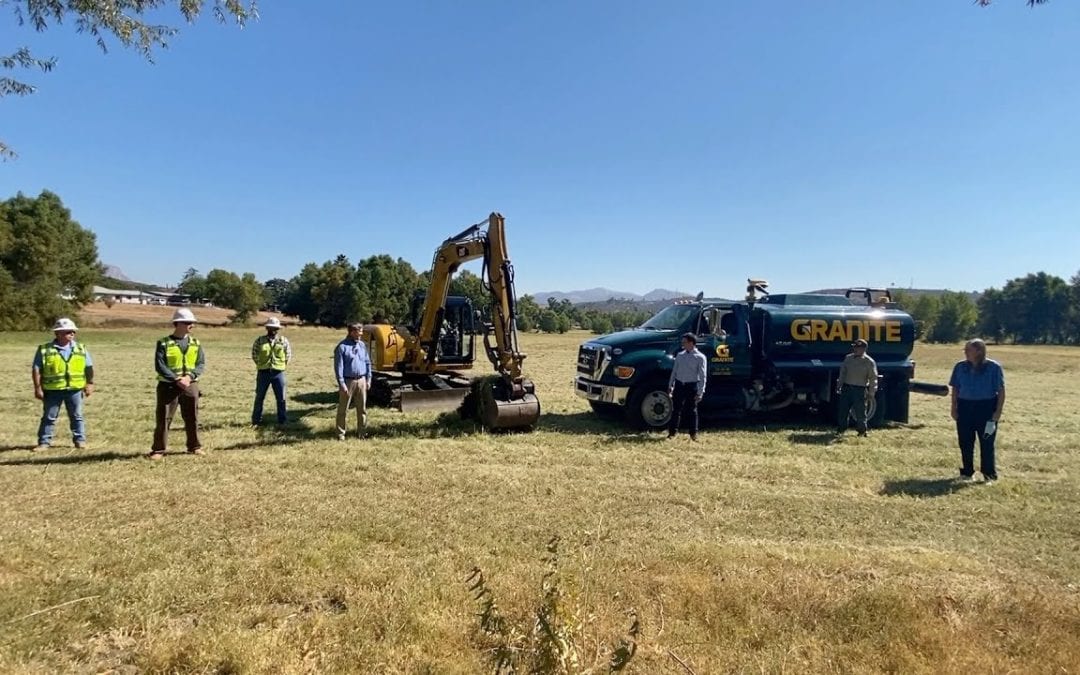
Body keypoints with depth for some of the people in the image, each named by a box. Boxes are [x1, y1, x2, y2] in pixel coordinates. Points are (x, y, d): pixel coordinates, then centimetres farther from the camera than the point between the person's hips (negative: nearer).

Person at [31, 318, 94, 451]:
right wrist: (37, 388, -7)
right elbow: (36, 369, -3)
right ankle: (44, 442, 15)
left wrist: (90, 384, 5)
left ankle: (80, 440, 18)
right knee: (48, 417, 7)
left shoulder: (81, 349, 4)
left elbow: (89, 368, 9)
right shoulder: (44, 350, -3)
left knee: (77, 416, 9)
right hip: (52, 390, -1)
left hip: (74, 389, 2)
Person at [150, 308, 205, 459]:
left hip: (190, 385, 3)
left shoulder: (195, 343, 6)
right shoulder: (164, 343, -5)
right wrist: (177, 380, -21)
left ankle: (194, 446, 23)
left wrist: (189, 376, -17)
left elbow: (201, 363, 0)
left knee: (192, 417, 10)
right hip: (168, 385, -3)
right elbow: (160, 366, -12)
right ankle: (158, 449, 9)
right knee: (162, 418, 1)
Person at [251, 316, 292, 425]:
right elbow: (254, 354, 10)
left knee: (281, 397, 5)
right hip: (263, 372, 0)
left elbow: (288, 355, 10)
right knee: (259, 396, 8)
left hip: (278, 373, 0)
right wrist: (261, 364, 6)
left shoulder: (283, 341, 1)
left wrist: (281, 365, 5)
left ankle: (282, 420, 15)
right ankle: (256, 420, 18)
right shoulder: (259, 340, -1)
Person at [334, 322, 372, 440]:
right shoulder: (342, 347, -9)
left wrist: (368, 379, 7)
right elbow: (338, 367, -10)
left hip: (361, 380, 5)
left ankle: (361, 431, 19)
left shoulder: (362, 345, 8)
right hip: (348, 381, -5)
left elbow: (367, 363, 13)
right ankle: (341, 433, 13)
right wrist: (341, 384, -15)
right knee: (343, 409, 4)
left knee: (362, 408, 9)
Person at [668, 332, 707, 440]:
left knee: (691, 410, 5)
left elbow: (702, 376, -9)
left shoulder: (700, 357, -7)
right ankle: (672, 432, 15)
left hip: (692, 386, -4)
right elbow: (674, 371, 14)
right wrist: (670, 386, 12)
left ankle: (693, 433, 17)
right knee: (676, 409, 8)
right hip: (679, 384, 4)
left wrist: (700, 392, -13)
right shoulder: (680, 355, 8)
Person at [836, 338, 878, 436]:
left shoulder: (869, 362, -5)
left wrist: (871, 393, -6)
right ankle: (841, 429, 18)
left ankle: (862, 431, 17)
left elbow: (873, 379, -3)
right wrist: (839, 386, 10)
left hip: (860, 390, -4)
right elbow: (842, 372, 14)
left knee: (860, 412, 2)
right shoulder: (848, 358, 7)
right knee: (842, 410, 6)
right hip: (846, 388, 4)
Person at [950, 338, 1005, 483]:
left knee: (987, 443, 0)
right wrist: (954, 408, 5)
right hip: (965, 407, 3)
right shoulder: (960, 366, 5)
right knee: (965, 442, 7)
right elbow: (955, 389, 10)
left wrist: (998, 412, -8)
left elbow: (1001, 391, -3)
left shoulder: (994, 367, -5)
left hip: (986, 408, -3)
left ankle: (989, 474, 11)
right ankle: (967, 472, 19)